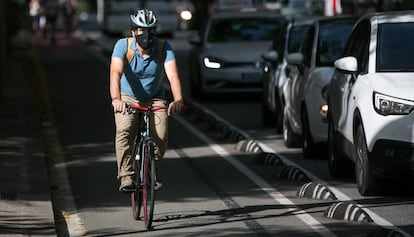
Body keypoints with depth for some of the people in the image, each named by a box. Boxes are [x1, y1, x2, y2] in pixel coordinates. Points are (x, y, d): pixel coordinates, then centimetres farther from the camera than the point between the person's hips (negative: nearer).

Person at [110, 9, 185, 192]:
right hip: (128, 98, -1)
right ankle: (126, 177, -22)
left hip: (155, 98, 1)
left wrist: (178, 100, -51)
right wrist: (116, 99, -54)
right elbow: (115, 73, -36)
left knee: (160, 138, -18)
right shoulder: (123, 45, -22)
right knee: (124, 131, -29)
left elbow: (172, 75, -31)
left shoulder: (164, 48, -19)